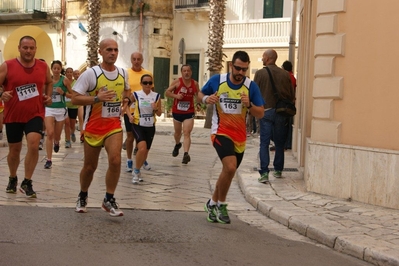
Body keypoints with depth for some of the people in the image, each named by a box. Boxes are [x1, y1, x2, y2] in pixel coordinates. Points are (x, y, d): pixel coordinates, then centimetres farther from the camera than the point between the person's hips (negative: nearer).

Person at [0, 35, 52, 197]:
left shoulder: (43, 67, 1)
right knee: (14, 149, 13)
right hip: (13, 115, 0)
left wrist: (48, 96, 3)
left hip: (35, 114, 1)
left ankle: (27, 183, -3)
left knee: (33, 145, -18)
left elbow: (49, 82, 20)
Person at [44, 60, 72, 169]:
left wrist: (63, 92, -16)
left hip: (61, 110, 0)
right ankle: (49, 160, -12)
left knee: (57, 135, 14)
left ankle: (56, 142, 53)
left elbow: (72, 95, 1)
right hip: (49, 109, 0)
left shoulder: (65, 80, -4)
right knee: (50, 133, -16)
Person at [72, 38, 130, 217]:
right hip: (93, 127, -2)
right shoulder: (90, 73, -12)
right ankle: (82, 196, 36)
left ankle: (109, 200, -4)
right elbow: (74, 99, -15)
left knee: (115, 160, -19)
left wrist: (126, 96, 4)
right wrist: (97, 98, -26)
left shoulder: (123, 73, 4)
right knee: (90, 166, 10)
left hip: (114, 125, 2)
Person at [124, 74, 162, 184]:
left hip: (150, 127, 4)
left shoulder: (156, 96, -1)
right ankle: (136, 171, 0)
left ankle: (137, 171, 34)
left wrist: (156, 109, -15)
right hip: (138, 125, -4)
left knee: (146, 151, 11)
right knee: (142, 148, -21)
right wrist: (129, 115, -8)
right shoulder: (136, 94, -7)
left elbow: (159, 114, 6)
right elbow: (126, 105, 8)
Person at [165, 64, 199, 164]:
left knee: (187, 133, -14)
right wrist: (176, 96, -23)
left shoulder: (195, 83, 0)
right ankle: (177, 145, 51)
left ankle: (186, 154, -23)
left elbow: (198, 95, 16)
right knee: (177, 132, 20)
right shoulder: (177, 82, -8)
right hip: (177, 112, 1)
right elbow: (167, 92, -7)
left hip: (189, 112, -1)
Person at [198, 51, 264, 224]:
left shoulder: (251, 86, -5)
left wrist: (249, 105, -23)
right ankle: (221, 204, 0)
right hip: (221, 132, -3)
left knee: (228, 172, 14)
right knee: (230, 167, -23)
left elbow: (260, 113, -4)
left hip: (240, 136, 4)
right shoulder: (216, 80, -7)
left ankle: (213, 203, 38)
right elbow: (200, 95, 9)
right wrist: (206, 99, -13)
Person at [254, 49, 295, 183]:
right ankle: (278, 170, 24)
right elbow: (291, 95, 5)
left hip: (266, 111, -3)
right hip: (281, 112, 3)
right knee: (279, 143, 15)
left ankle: (264, 173, -10)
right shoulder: (285, 74, 3)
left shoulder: (260, 73, -5)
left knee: (264, 143, -1)